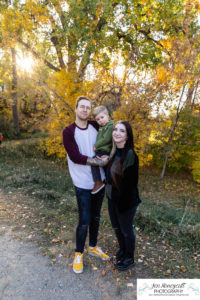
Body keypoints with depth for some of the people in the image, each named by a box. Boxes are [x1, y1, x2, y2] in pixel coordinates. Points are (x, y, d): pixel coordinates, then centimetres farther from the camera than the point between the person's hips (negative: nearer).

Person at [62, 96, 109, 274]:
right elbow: (75, 157, -20)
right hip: (83, 184, -4)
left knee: (95, 218, 19)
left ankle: (93, 247, 41)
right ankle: (79, 253, 30)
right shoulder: (68, 132, -11)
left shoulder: (95, 126, 2)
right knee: (84, 221, 4)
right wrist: (99, 162, -17)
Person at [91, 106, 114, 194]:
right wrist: (96, 147, 4)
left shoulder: (110, 126, -11)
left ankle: (98, 182, -17)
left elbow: (106, 139, -20)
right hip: (100, 151, 10)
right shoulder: (101, 127, 17)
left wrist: (96, 146, -11)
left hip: (105, 151, -10)